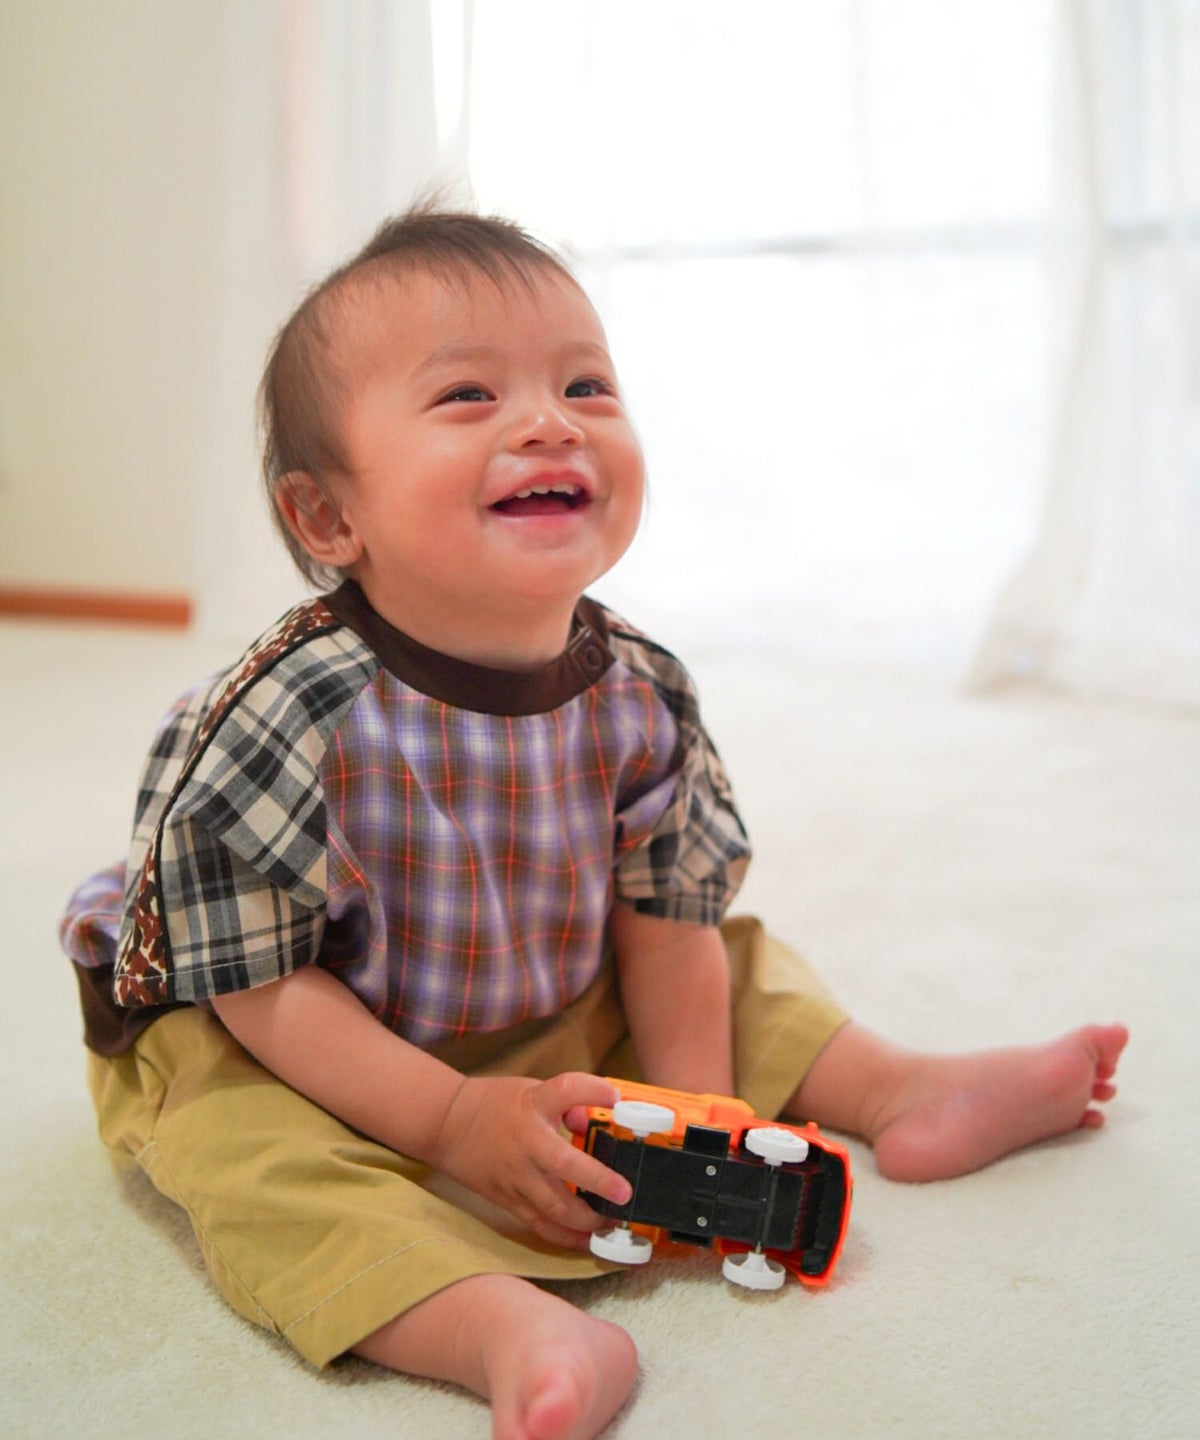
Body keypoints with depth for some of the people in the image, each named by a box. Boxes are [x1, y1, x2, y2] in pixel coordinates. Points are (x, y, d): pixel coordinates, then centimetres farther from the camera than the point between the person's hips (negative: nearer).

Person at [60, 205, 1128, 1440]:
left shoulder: (637, 693, -13)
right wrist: (453, 1120, -26)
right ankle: (513, 1332, -45)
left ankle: (902, 1090, 19)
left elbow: (666, 917, -3)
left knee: (733, 964, 4)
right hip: (300, 1062, -5)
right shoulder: (292, 714, -30)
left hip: (563, 1023, 5)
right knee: (249, 1153, -33)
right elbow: (261, 986, -23)